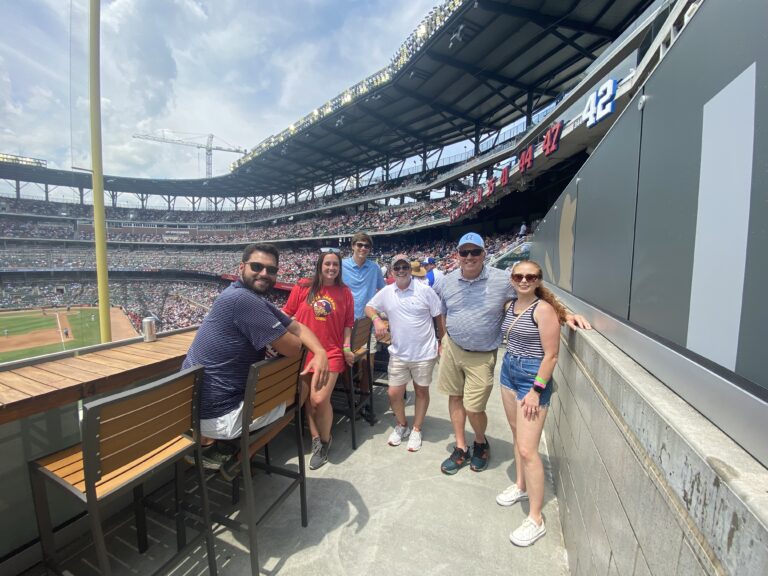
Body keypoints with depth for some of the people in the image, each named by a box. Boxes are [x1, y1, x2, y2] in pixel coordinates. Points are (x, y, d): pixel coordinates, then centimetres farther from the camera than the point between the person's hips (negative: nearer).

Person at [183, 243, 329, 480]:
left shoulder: (257, 300, 7)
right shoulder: (243, 299, -26)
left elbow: (297, 327, 5)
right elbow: (293, 347, -24)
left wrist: (320, 352, -13)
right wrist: (278, 338, -1)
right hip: (216, 415, -9)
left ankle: (206, 443, 20)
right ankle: (238, 460, 12)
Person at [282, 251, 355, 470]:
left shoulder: (345, 292, 1)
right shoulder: (303, 287, -2)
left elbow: (348, 323, 6)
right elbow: (287, 314, 4)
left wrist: (347, 348, -1)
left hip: (332, 353, -1)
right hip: (304, 351, 1)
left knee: (320, 400, -8)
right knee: (309, 398, 9)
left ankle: (324, 440, 19)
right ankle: (317, 439, 29)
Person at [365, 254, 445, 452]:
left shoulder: (425, 290, -11)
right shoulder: (386, 293, -1)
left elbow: (439, 317, -4)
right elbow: (369, 307, 11)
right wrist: (377, 319, -10)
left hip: (424, 353, -2)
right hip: (398, 354, 3)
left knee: (421, 391, 14)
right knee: (394, 394, 9)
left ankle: (416, 430, 35)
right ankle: (402, 426, 37)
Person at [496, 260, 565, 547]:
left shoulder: (543, 309, -16)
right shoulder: (510, 305, 5)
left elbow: (551, 354, -17)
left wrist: (536, 390, -17)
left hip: (533, 376, -7)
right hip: (508, 370, 7)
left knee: (527, 449, -4)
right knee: (517, 435, 21)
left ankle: (536, 519, 13)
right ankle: (521, 486, 42)